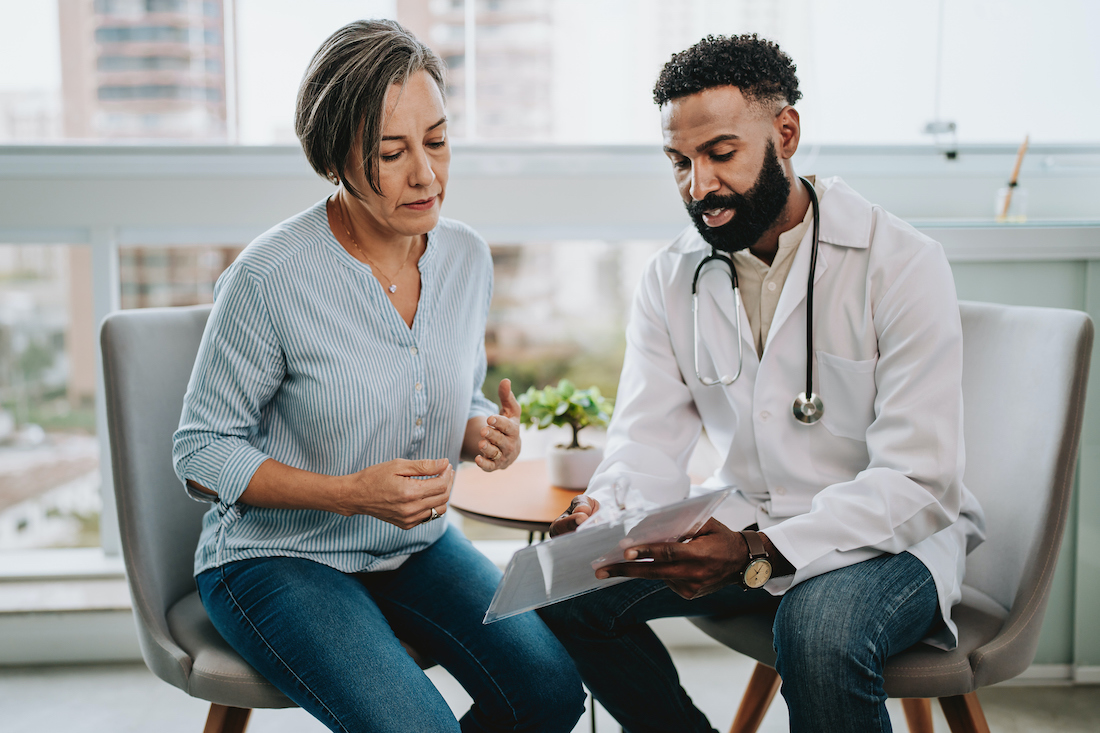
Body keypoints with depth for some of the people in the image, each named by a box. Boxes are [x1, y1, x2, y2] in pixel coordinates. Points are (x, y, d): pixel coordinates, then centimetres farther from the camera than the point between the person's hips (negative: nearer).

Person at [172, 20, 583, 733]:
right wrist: (351, 494, -24)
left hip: (419, 543, 5)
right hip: (277, 554, -5)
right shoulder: (270, 276, -20)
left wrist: (487, 433, -11)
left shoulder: (468, 257, -2)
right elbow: (202, 453, -12)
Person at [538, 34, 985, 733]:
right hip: (742, 526, 5)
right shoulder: (672, 276, 1)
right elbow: (650, 437, -2)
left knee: (821, 625, -36)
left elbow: (916, 481, -21)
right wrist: (606, 508, -27)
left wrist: (758, 553, -35)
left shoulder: (903, 263, -15)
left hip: (889, 536, -4)